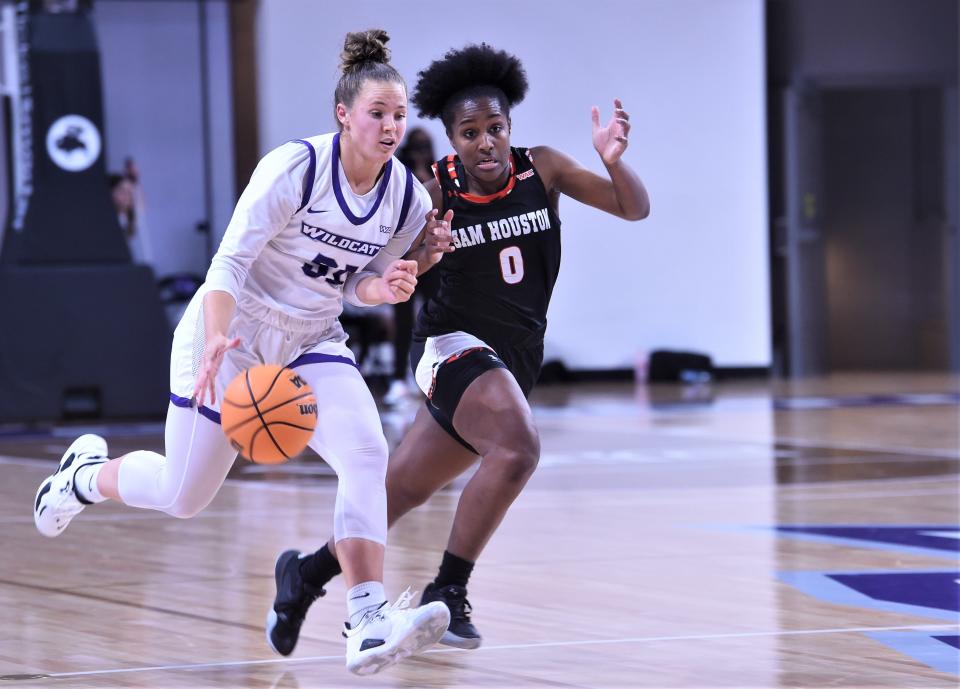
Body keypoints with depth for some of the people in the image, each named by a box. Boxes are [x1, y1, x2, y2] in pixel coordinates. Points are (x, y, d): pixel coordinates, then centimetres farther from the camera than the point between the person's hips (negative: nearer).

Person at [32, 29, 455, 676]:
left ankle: (368, 623, -30)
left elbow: (356, 284, 7)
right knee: (182, 496, 6)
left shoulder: (409, 199, -6)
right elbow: (231, 259, -23)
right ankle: (87, 471, 40)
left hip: (313, 343, 4)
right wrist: (215, 341, -38)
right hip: (233, 334, -4)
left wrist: (386, 287, -17)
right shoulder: (295, 167, -22)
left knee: (366, 453, -24)